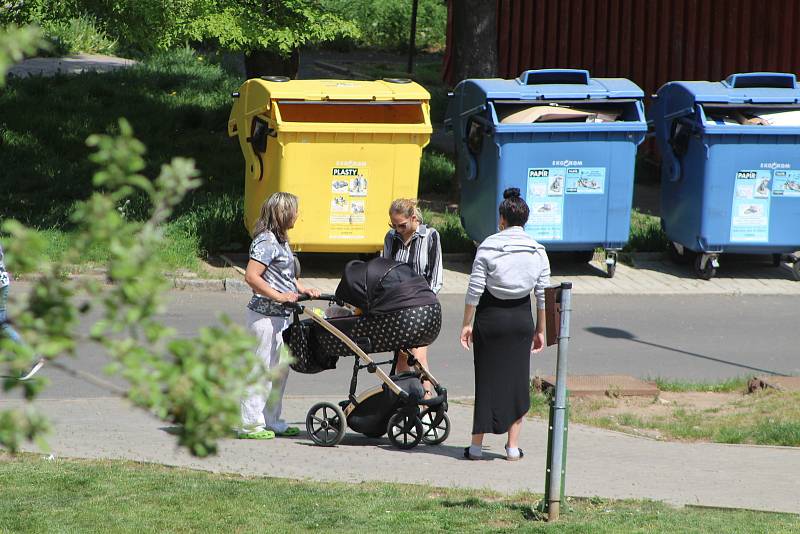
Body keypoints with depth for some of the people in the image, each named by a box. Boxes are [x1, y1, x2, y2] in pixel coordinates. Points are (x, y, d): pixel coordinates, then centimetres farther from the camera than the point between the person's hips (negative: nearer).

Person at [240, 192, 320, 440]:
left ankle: (272, 421, 22)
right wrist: (278, 296, -23)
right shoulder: (265, 241, -15)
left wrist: (304, 289, 12)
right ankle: (250, 424, -1)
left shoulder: (280, 241, 16)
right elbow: (251, 276, -23)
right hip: (265, 315, -10)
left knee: (280, 369, 14)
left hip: (280, 316, 10)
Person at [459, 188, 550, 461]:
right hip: (521, 317, 2)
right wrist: (540, 329, 11)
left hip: (490, 316, -2)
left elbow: (475, 289, -9)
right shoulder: (537, 251, 1)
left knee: (486, 379, 4)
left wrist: (467, 324, -2)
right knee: (518, 380, 10)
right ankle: (513, 446, 11)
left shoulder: (488, 247, -8)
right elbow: (543, 294, 2)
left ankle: (476, 445, 7)